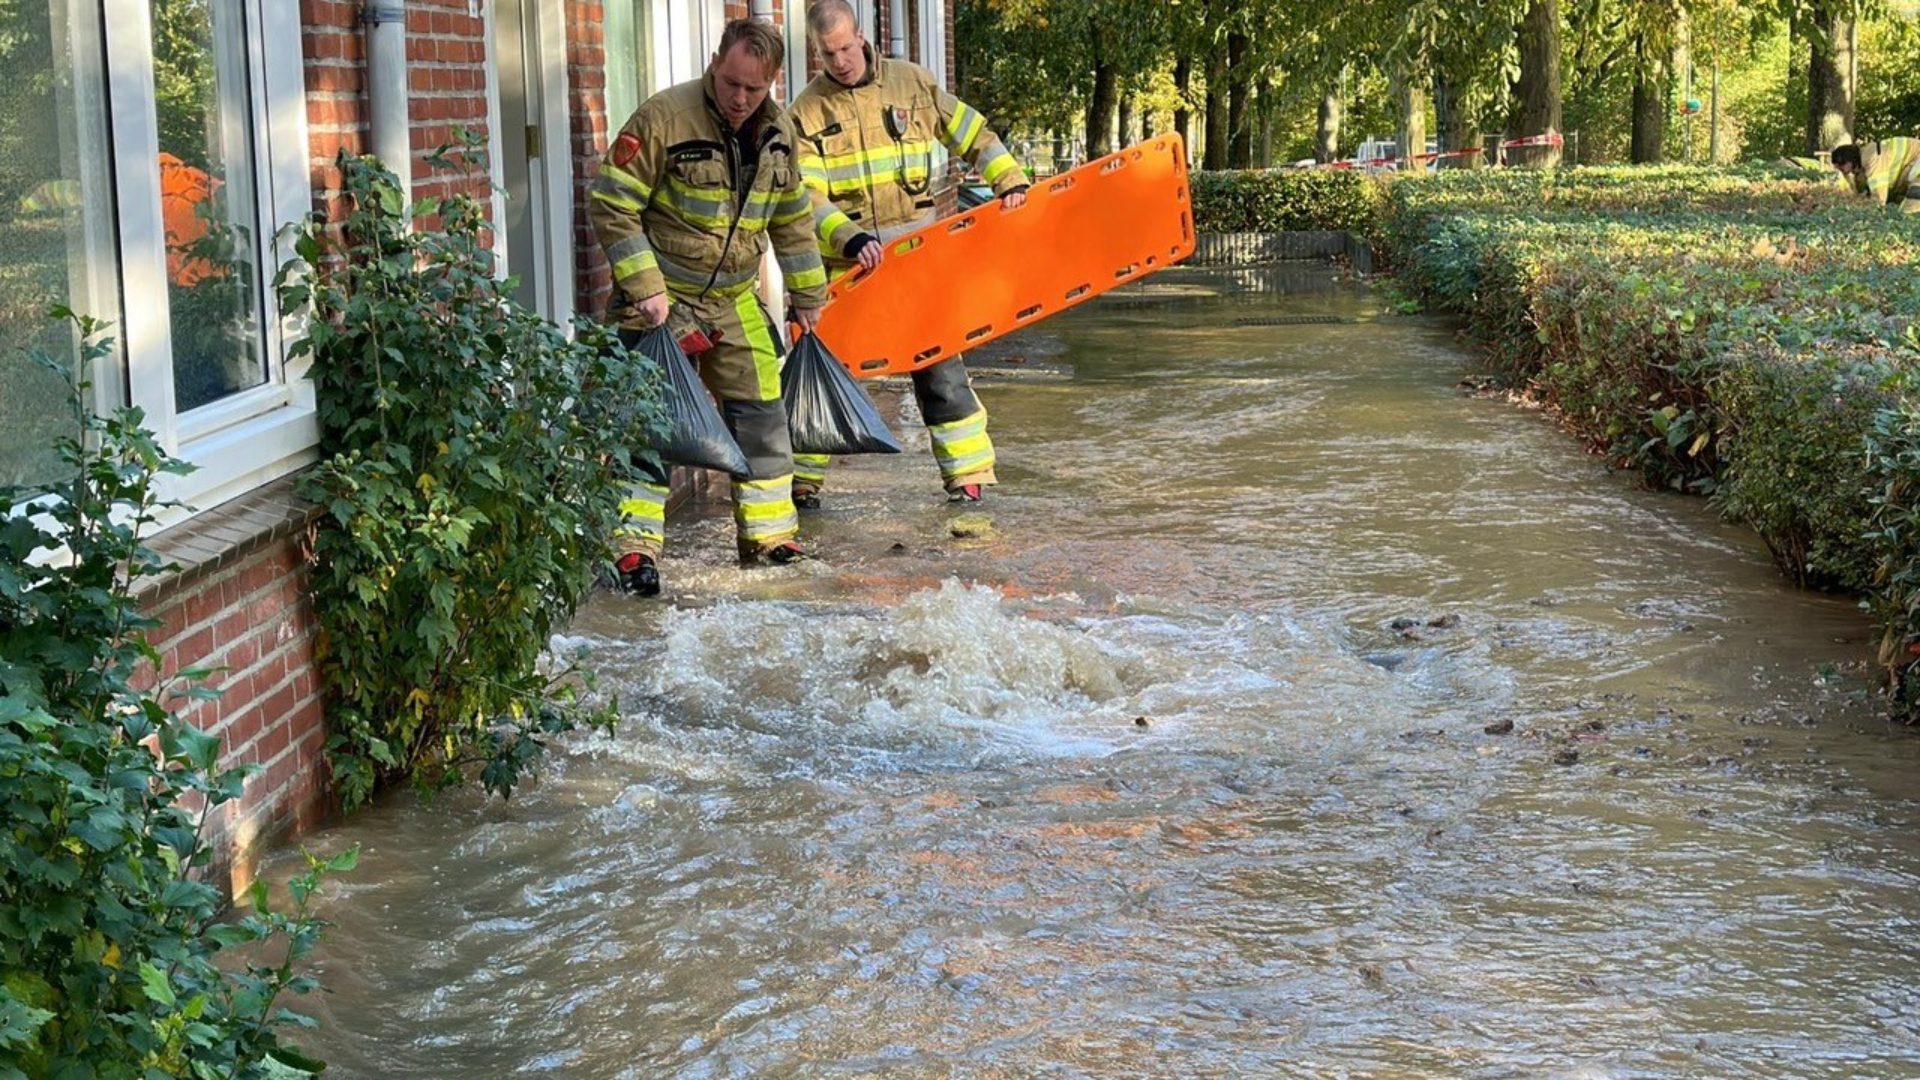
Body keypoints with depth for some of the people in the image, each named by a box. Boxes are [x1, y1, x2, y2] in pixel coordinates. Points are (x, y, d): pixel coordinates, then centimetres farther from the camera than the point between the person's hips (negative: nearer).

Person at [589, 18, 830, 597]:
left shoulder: (778, 132, 2)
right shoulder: (664, 118, -18)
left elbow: (792, 220, 16)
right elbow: (610, 206, -15)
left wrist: (807, 296, 17)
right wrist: (643, 287, -20)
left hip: (734, 302, 6)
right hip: (661, 299, -6)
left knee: (761, 413, 8)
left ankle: (768, 535, 20)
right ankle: (636, 549, -8)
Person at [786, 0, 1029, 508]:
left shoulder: (912, 83, 4)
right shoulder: (808, 110, -2)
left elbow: (973, 135, 12)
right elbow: (806, 196, -10)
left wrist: (1009, 180, -4)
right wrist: (849, 239, -25)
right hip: (846, 266, -1)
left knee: (939, 364, 2)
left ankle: (967, 474, 9)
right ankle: (803, 480, 13)